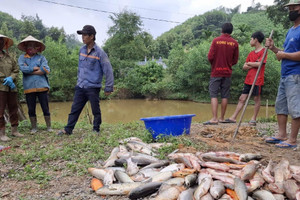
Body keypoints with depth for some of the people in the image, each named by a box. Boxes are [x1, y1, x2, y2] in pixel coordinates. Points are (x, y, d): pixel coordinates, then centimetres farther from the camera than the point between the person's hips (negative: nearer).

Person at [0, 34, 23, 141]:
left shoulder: (9, 57, 15)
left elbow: (16, 70, 12)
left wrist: (11, 78, -8)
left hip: (12, 88, 5)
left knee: (13, 109, 10)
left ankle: (14, 130, 21)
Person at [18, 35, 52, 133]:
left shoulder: (41, 57, 8)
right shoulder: (22, 57, 10)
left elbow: (46, 70, -7)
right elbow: (22, 68, -9)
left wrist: (29, 71, -6)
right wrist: (36, 68, -6)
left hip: (41, 86, -1)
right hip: (29, 88, 1)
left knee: (45, 108, 3)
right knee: (31, 109, 8)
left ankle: (49, 127, 14)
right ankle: (34, 128, 21)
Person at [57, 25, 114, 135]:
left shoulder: (99, 52, -10)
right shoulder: (82, 50, 8)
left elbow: (108, 70, -10)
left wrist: (108, 88, -10)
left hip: (93, 87, -5)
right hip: (80, 87, 6)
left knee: (95, 110, 5)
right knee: (75, 109, 9)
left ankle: (96, 130, 20)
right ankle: (68, 129, 17)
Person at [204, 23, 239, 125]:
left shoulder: (216, 40, -6)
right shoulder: (234, 43, 2)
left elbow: (210, 56, -9)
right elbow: (235, 60, 5)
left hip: (216, 72, -3)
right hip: (227, 73, 3)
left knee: (213, 94, -2)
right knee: (225, 96, 8)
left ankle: (214, 118, -11)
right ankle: (222, 118, 14)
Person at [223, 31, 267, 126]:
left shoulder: (263, 51, -5)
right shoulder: (251, 53, 16)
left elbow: (259, 64, -18)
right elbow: (244, 67, 11)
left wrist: (250, 63, -2)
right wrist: (254, 65, -6)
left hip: (258, 80, -7)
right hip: (248, 79, 7)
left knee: (257, 98, 3)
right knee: (242, 98, 5)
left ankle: (253, 118, 13)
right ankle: (233, 117, 6)